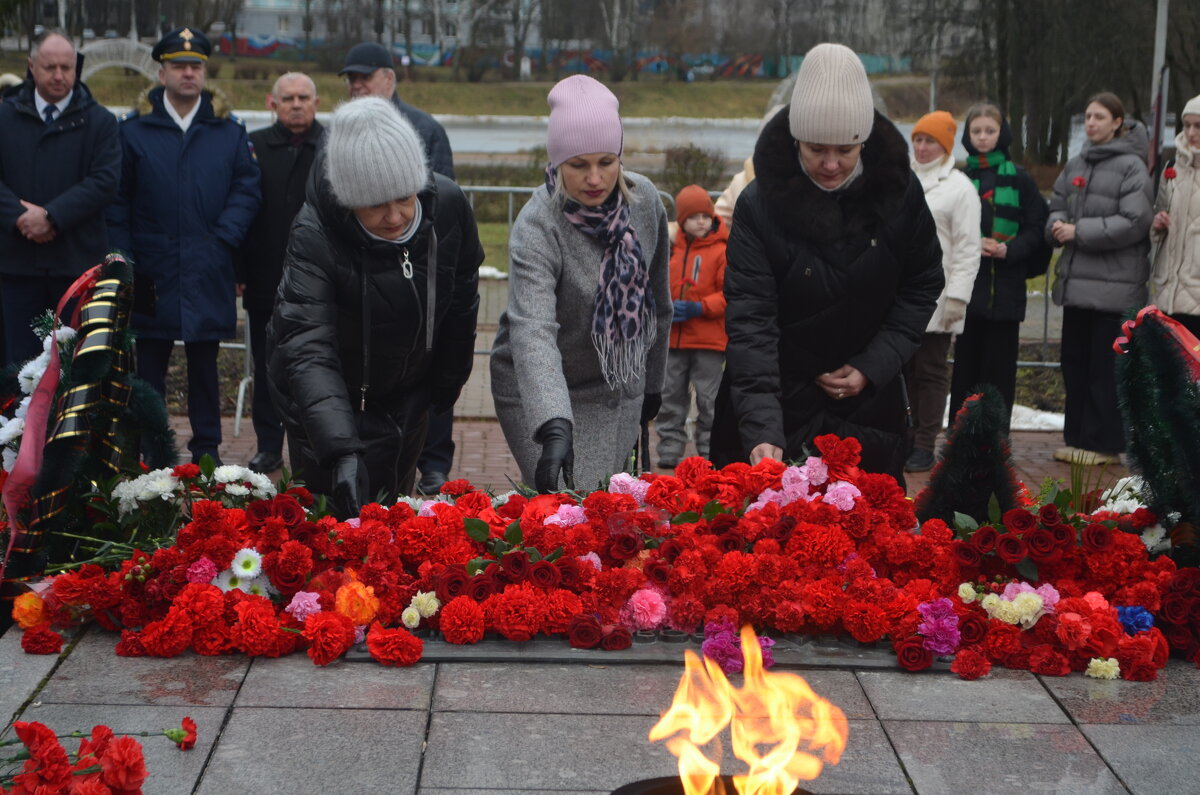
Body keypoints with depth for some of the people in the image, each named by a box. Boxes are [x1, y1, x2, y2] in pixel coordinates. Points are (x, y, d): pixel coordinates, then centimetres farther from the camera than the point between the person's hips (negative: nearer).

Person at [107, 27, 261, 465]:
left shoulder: (228, 130, 6)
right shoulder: (133, 129, 2)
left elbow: (247, 188, 4)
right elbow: (117, 200, 2)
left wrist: (223, 239, -9)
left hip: (208, 273, 1)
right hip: (152, 270, -1)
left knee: (204, 363, 10)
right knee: (149, 363, 4)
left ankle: (207, 448, 18)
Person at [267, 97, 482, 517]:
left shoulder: (448, 205, -18)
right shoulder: (314, 236, -31)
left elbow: (461, 301, 0)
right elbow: (308, 349, -40)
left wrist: (447, 383, 10)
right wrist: (340, 450, -53)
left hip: (407, 396, 4)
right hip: (328, 402, -4)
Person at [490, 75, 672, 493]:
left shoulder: (644, 199, -6)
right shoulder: (537, 227, -25)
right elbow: (533, 331, -38)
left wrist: (652, 383, 17)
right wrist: (554, 428, -51)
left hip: (620, 388, 5)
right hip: (542, 393, -5)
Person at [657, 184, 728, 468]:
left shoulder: (722, 250, -5)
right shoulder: (673, 249, 10)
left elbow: (729, 294, -9)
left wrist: (698, 308, -18)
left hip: (708, 339, -5)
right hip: (673, 336, 5)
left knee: (709, 398, 2)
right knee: (670, 395, 9)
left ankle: (710, 452, 11)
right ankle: (669, 452, 18)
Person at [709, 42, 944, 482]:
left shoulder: (899, 189, -8)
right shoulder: (759, 203, -17)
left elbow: (923, 285, 4)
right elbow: (750, 320, -22)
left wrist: (874, 366, -10)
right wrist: (762, 429, -33)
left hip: (870, 401, 2)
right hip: (779, 400, -2)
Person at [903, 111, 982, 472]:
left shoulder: (959, 187, -1)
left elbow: (968, 247, -6)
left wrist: (957, 296, -13)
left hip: (934, 297, -5)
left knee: (930, 371, 0)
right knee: (900, 368, 6)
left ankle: (924, 446, 4)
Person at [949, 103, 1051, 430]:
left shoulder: (1019, 178, 5)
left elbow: (1036, 228, 5)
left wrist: (1010, 249, -11)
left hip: (1005, 286, -1)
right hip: (968, 283, 1)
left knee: (1000, 365, 1)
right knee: (966, 362, 3)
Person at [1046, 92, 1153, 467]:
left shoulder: (1132, 167, -7)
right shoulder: (1076, 164, 13)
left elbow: (1134, 222, -15)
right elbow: (1057, 206, 17)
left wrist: (1079, 232, -16)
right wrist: (1057, 225, -6)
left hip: (1114, 284, -7)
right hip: (1076, 281, 7)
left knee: (1106, 367, -3)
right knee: (1074, 363, 10)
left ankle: (1104, 443, 5)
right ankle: (1077, 438, 19)